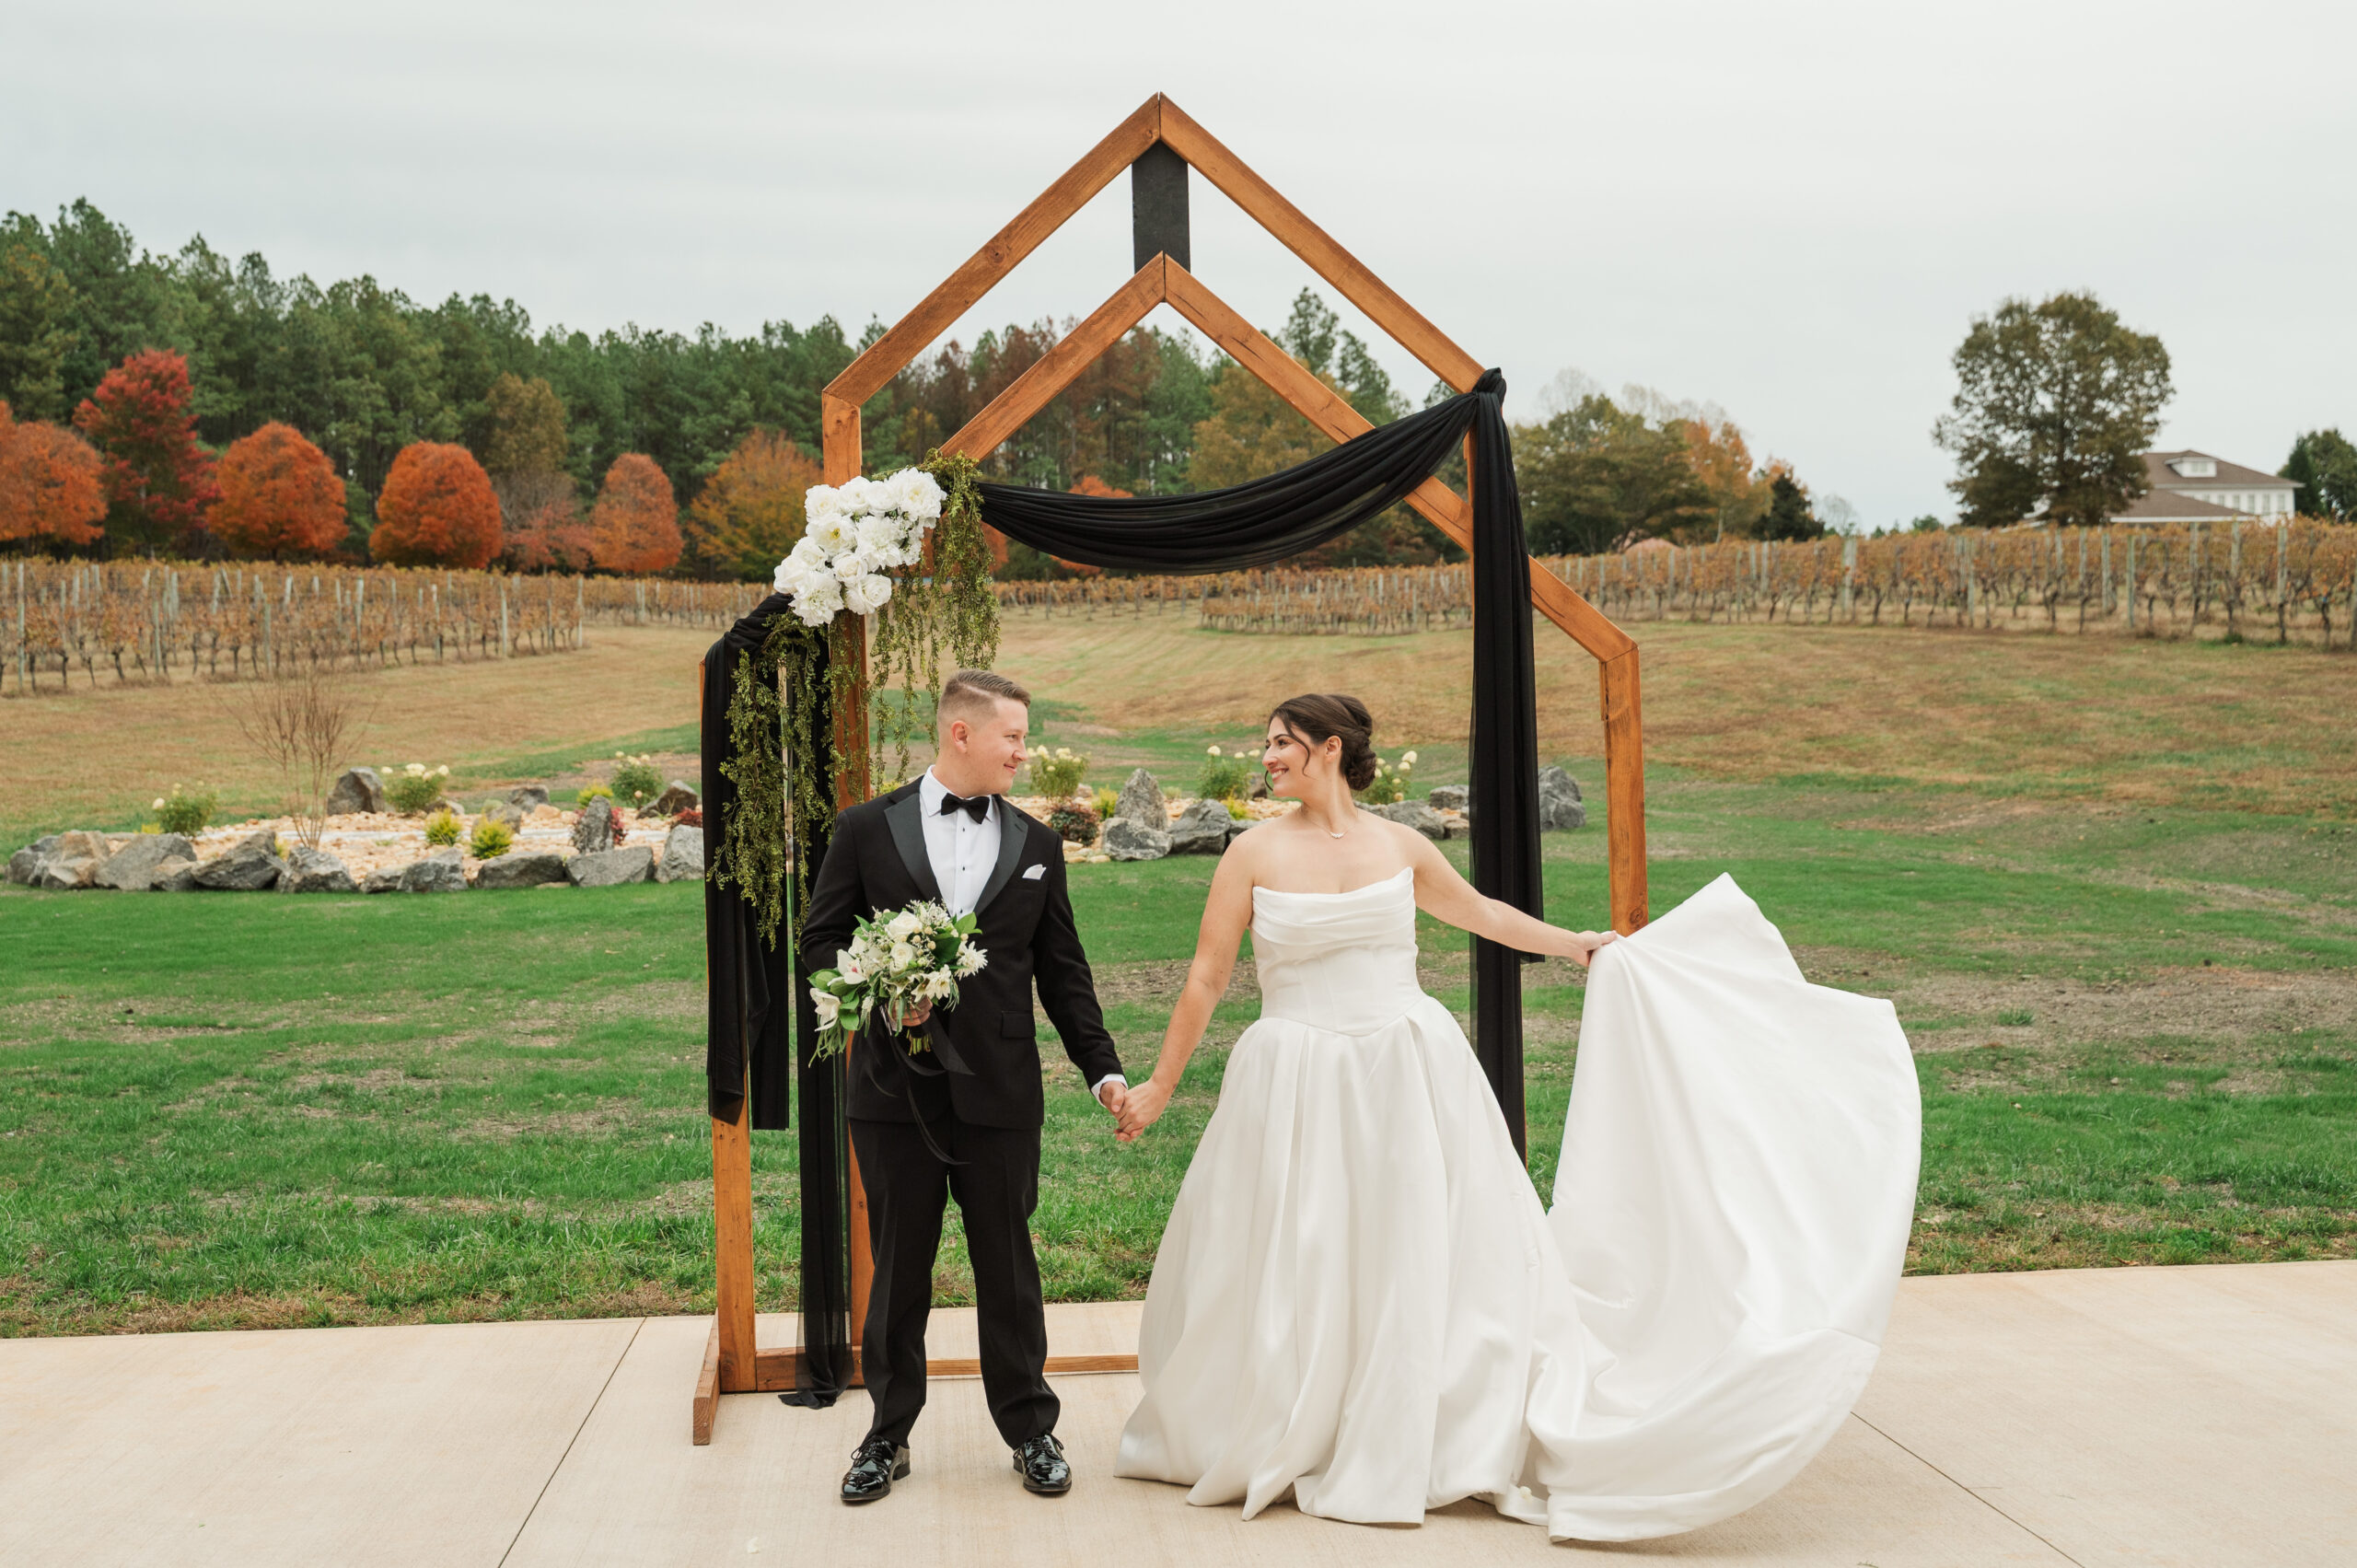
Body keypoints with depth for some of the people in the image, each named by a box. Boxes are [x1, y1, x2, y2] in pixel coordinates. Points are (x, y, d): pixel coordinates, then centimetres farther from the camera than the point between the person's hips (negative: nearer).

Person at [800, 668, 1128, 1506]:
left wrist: (1102, 1069, 4)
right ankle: (889, 1433, 24)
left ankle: (1030, 1429, 23)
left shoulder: (1036, 845, 8)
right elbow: (820, 939, 4)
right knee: (898, 1266, 9)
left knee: (1008, 1265, 8)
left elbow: (1063, 971, 10)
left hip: (1000, 1091, 1)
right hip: (896, 1089, -1)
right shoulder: (867, 829, 2)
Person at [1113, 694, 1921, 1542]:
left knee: (1437, 1259, 6)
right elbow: (1205, 979, 1)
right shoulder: (1256, 853, -3)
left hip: (1411, 1080, 2)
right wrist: (1161, 1085, 2)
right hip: (1299, 1090, -1)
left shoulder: (1400, 845, 4)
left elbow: (1482, 913, 21)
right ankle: (1264, 1448, 25)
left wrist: (1580, 944, 28)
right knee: (1287, 1278, 5)